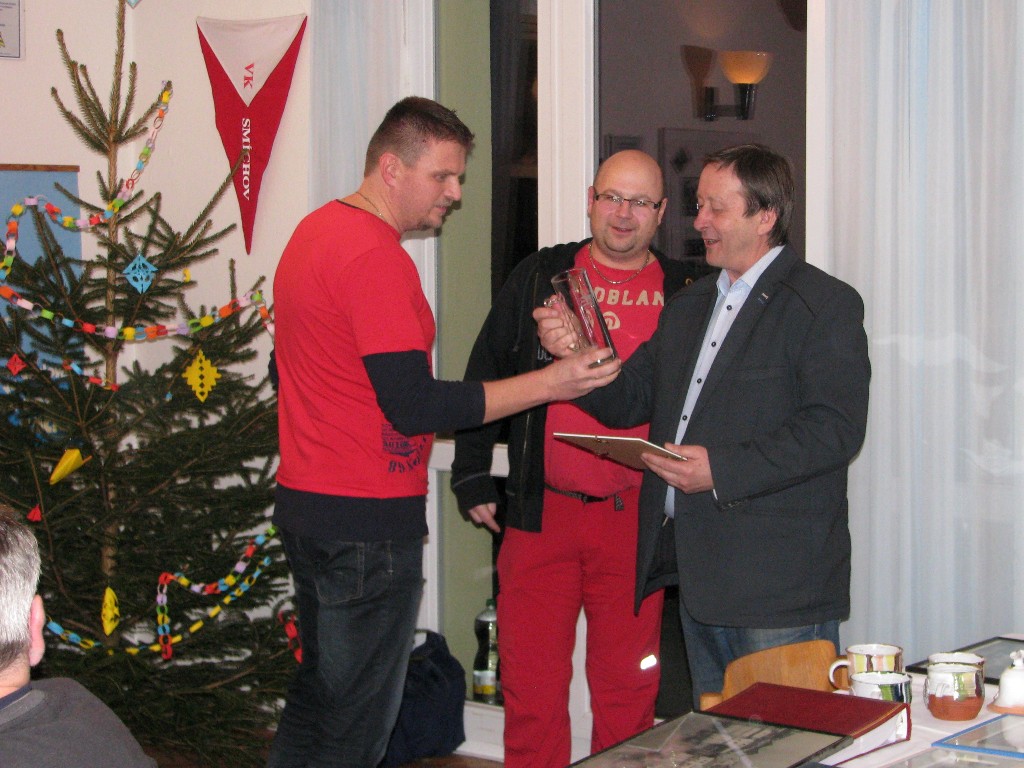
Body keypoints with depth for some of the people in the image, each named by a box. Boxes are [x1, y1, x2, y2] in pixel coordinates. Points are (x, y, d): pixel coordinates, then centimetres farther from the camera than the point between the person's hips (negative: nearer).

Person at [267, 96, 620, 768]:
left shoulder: (315, 231, 12)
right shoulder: (376, 257, -19)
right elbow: (414, 405, -24)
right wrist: (550, 384, -21)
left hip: (306, 503, 10)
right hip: (366, 518, -10)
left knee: (320, 691, 20)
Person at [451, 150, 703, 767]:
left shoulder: (685, 293, 6)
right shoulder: (540, 277, 7)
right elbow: (485, 377, 11)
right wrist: (472, 477, 7)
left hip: (637, 519, 0)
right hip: (540, 511, 0)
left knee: (628, 686, 7)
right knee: (532, 683, 2)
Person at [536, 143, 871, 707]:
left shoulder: (825, 304, -6)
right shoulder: (689, 305, 19)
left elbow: (835, 428, -17)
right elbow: (629, 401, 18)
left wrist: (721, 470, -23)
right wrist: (574, 353, -1)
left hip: (779, 585, -7)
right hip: (698, 578, 8)